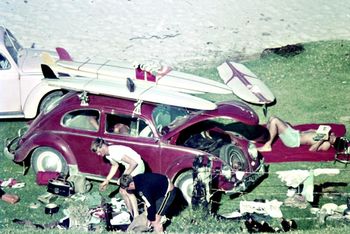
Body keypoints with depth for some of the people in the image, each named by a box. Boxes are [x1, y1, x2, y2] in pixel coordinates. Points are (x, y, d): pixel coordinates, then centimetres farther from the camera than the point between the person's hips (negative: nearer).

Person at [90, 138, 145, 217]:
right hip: (129, 167, 9)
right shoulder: (107, 154, 0)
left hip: (137, 166, -9)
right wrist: (106, 181, 14)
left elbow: (134, 163, -29)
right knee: (122, 191, 8)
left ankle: (136, 216, -12)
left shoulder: (115, 152, -29)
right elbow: (115, 166, 18)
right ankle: (131, 213, 21)